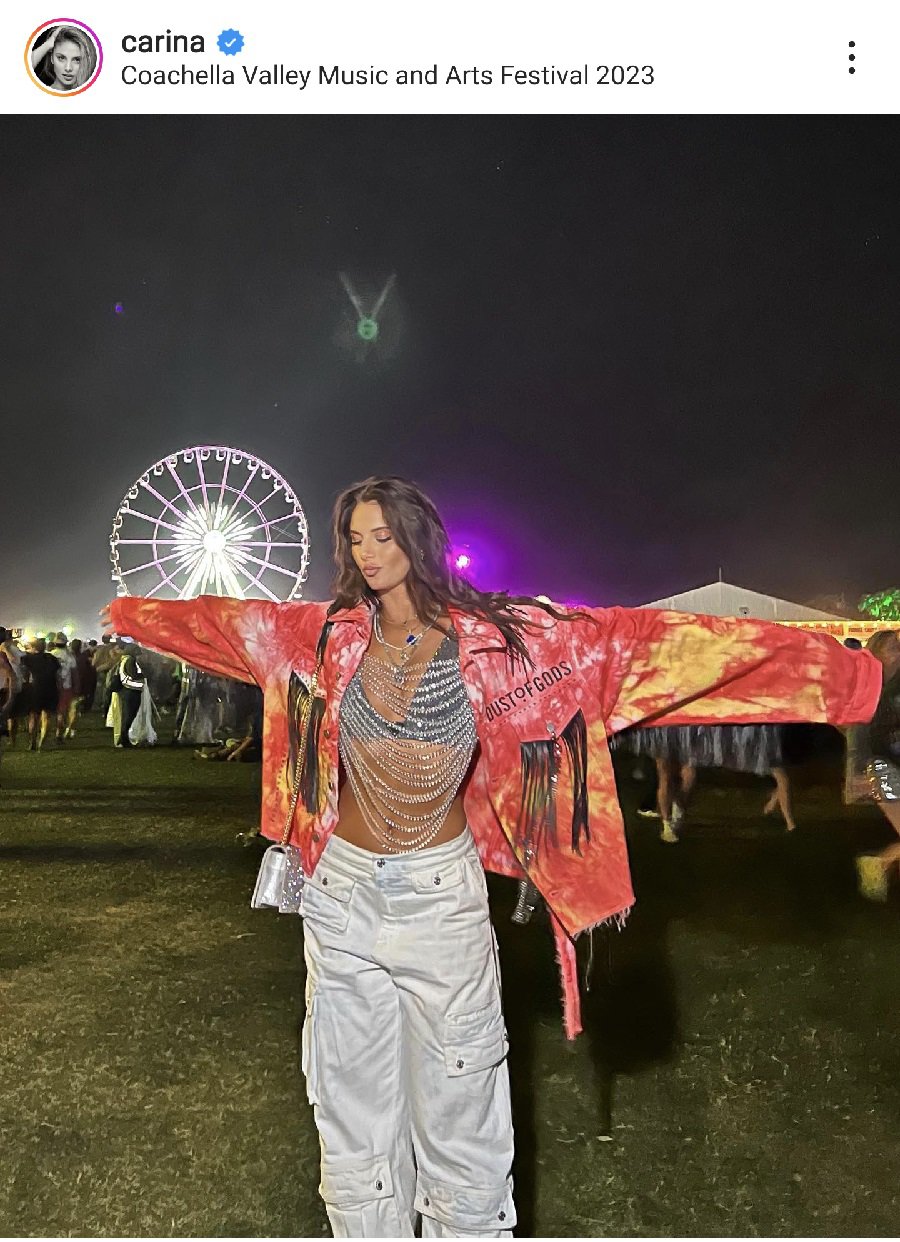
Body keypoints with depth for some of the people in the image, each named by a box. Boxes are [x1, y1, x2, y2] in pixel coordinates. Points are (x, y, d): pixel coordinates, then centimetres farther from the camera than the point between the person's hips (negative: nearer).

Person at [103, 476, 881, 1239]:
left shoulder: (491, 637, -11)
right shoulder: (332, 633, -2)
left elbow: (620, 638, -15)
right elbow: (225, 621, 13)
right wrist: (132, 615, 27)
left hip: (442, 896, -2)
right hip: (343, 892, 3)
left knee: (456, 1100, 9)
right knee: (352, 1100, 16)